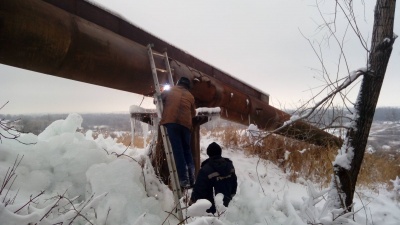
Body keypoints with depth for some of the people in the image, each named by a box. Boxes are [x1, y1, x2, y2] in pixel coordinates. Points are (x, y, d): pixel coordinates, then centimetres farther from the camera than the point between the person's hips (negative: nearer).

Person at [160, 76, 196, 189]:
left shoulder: (169, 91, 17)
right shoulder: (190, 96, 20)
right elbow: (193, 113, 22)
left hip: (171, 121, -2)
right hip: (186, 124, 2)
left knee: (178, 151, -5)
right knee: (187, 150, 12)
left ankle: (184, 180, -9)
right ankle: (191, 178, 9)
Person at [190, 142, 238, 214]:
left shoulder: (206, 170, -26)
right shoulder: (229, 165, -5)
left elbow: (199, 189, -19)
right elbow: (234, 182, 7)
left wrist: (193, 200, -2)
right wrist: (231, 195, 21)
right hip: (225, 203, 5)